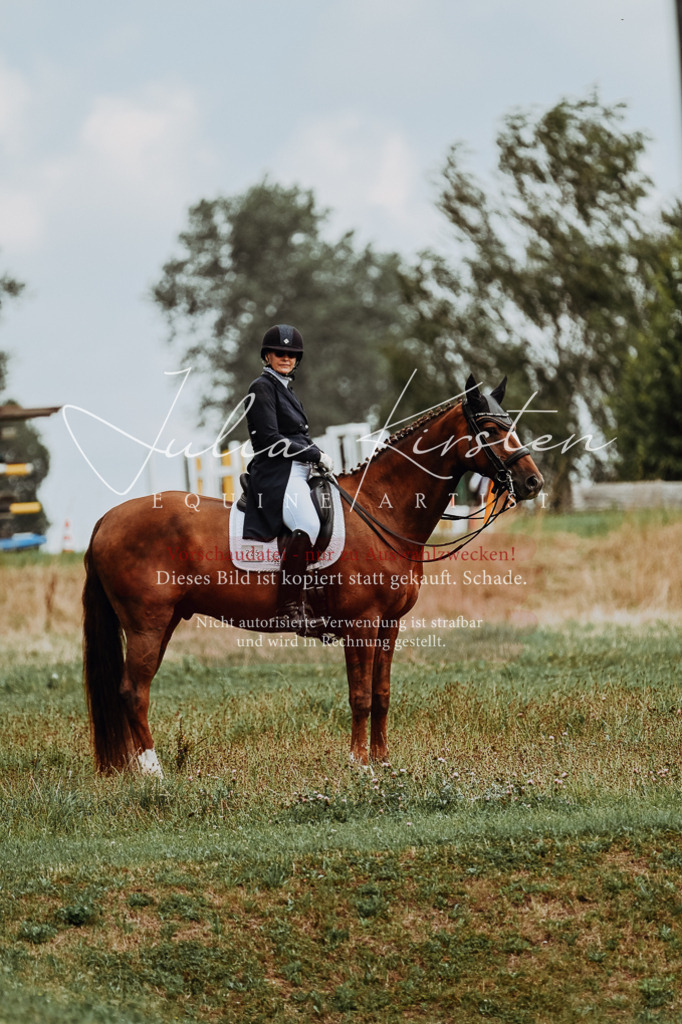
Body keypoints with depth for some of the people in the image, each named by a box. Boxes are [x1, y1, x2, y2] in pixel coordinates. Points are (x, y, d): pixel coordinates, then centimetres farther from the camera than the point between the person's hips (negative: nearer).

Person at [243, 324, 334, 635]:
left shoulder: (285, 389, 24)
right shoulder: (263, 388, -5)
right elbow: (271, 440, -14)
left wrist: (317, 457, 11)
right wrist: (316, 455, -10)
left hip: (295, 474, 11)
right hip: (276, 474, -11)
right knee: (307, 525, -33)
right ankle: (291, 608, -37)